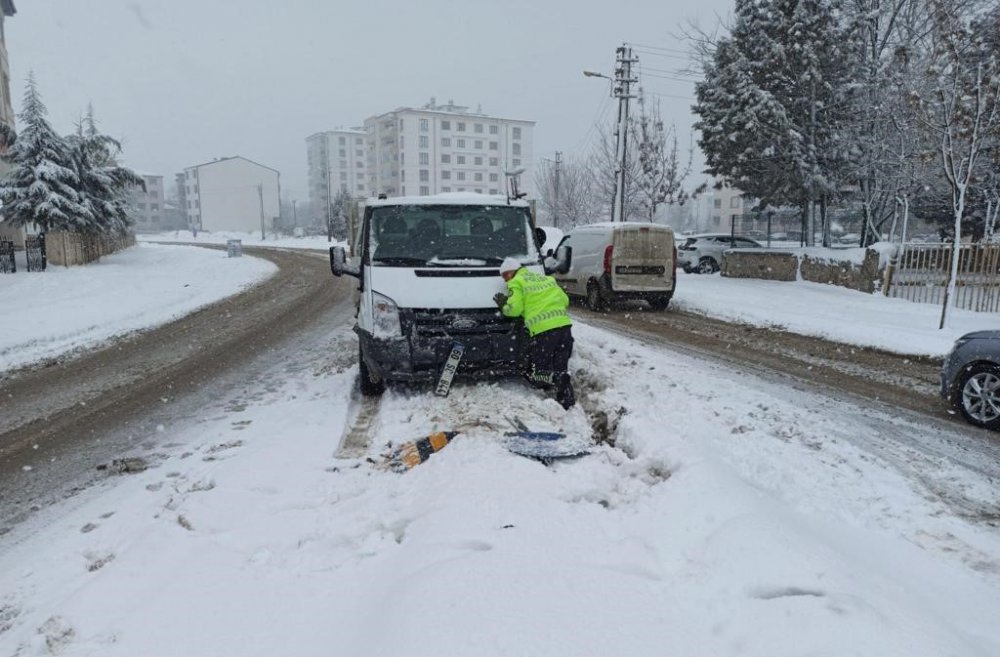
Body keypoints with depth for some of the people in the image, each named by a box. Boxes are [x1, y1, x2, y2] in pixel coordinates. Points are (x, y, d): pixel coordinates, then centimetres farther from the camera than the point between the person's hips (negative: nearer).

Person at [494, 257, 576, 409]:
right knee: (560, 368, 15)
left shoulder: (516, 283, 7)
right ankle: (567, 402, 2)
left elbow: (514, 308, -4)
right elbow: (565, 300, 21)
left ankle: (558, 380, -25)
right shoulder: (546, 278, 26)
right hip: (564, 325, 6)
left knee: (536, 373, 4)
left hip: (543, 330, -6)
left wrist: (503, 306, 15)